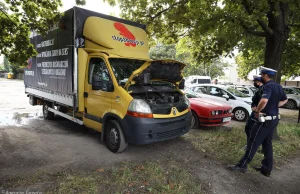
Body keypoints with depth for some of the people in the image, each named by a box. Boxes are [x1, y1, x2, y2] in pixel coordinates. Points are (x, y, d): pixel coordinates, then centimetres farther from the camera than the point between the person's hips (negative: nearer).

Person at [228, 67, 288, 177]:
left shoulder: (268, 86, -19)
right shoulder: (278, 86, 10)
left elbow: (264, 101, -38)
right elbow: (284, 100, 27)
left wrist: (257, 111, -22)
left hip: (265, 120, -9)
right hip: (274, 119, 9)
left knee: (253, 142, -2)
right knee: (267, 143, 15)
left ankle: (242, 165, 6)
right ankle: (267, 169, 23)